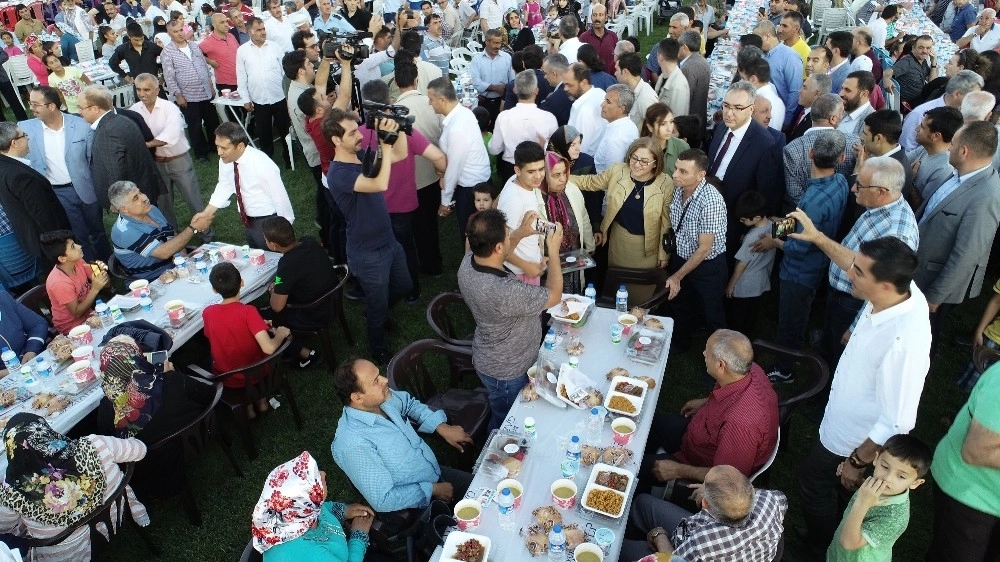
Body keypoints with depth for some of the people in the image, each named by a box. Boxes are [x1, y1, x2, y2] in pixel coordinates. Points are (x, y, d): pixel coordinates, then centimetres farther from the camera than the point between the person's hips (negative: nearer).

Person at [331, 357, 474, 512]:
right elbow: (383, 501, -29)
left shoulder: (382, 398, -10)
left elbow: (409, 403, 13)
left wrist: (443, 427, 0)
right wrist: (432, 490, -19)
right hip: (416, 505, -7)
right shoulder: (353, 444, -32)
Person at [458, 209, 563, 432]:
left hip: (489, 359, 8)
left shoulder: (468, 262, -18)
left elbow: (495, 256, 9)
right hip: (508, 373, -8)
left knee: (501, 416, 34)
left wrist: (521, 233, -3)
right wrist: (553, 251, -15)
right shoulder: (505, 292, -42)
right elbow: (554, 296, -24)